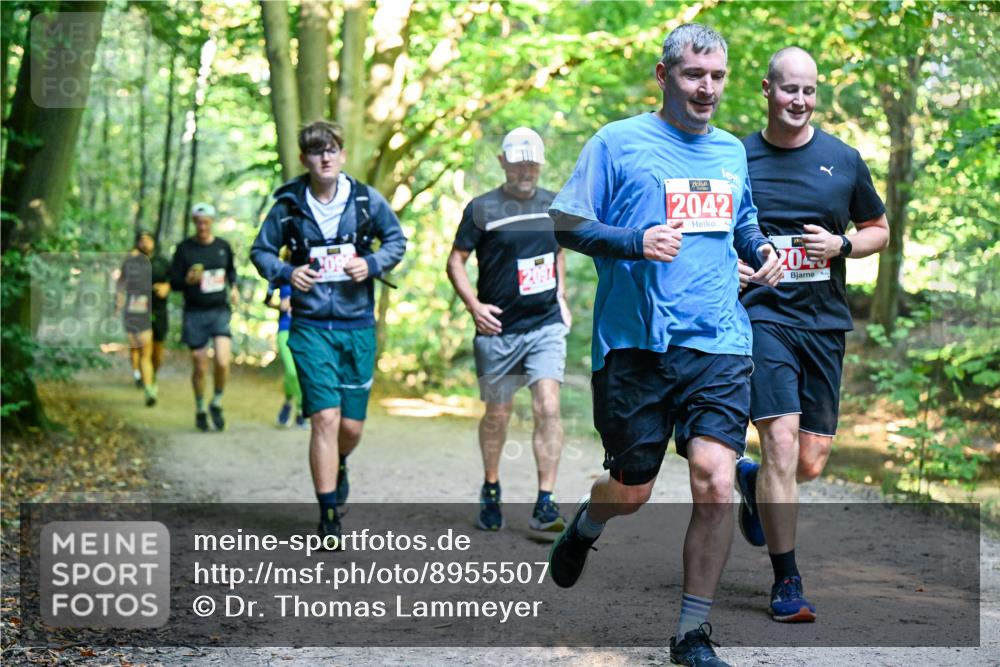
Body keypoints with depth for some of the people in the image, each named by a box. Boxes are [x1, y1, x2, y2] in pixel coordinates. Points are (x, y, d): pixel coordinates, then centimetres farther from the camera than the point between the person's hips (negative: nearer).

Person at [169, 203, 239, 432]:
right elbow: (174, 282, -2)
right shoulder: (184, 248, -2)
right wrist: (188, 280, -22)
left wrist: (234, 287, 8)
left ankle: (216, 404, 8)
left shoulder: (223, 246, 6)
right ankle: (200, 410, 25)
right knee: (200, 368, 3)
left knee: (223, 362, -16)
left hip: (220, 311, 1)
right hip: (195, 313, -1)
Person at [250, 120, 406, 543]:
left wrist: (372, 264, -7)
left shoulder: (367, 200, 0)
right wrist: (286, 273, -10)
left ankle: (338, 466, 44)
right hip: (311, 327, -2)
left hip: (358, 326, 2)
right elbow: (260, 251, 10)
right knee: (325, 417, -12)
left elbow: (397, 240, 13)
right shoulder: (288, 206, -1)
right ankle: (329, 518, -4)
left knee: (352, 426, 7)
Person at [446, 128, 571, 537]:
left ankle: (545, 506, -10)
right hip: (498, 329, -2)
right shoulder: (483, 208, -2)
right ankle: (490, 489, 33)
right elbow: (455, 261, 2)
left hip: (547, 325, 2)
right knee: (497, 414, 10)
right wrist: (474, 305, -9)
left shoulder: (553, 206, 9)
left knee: (547, 408, -13)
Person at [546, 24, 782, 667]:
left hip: (719, 346, 3)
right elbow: (565, 223, -3)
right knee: (632, 491, 9)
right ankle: (584, 527, 48)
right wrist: (636, 241, -18)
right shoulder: (618, 143, -1)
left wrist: (760, 250, 10)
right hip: (635, 344, -3)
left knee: (715, 481, -13)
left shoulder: (732, 151, 15)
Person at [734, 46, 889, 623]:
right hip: (762, 314, -3)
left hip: (824, 322, 3)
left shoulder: (844, 160, 7)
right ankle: (786, 581, -5)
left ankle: (756, 483, 41)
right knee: (781, 442, -16)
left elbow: (879, 230, 16)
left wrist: (841, 245, -4)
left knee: (812, 462, 5)